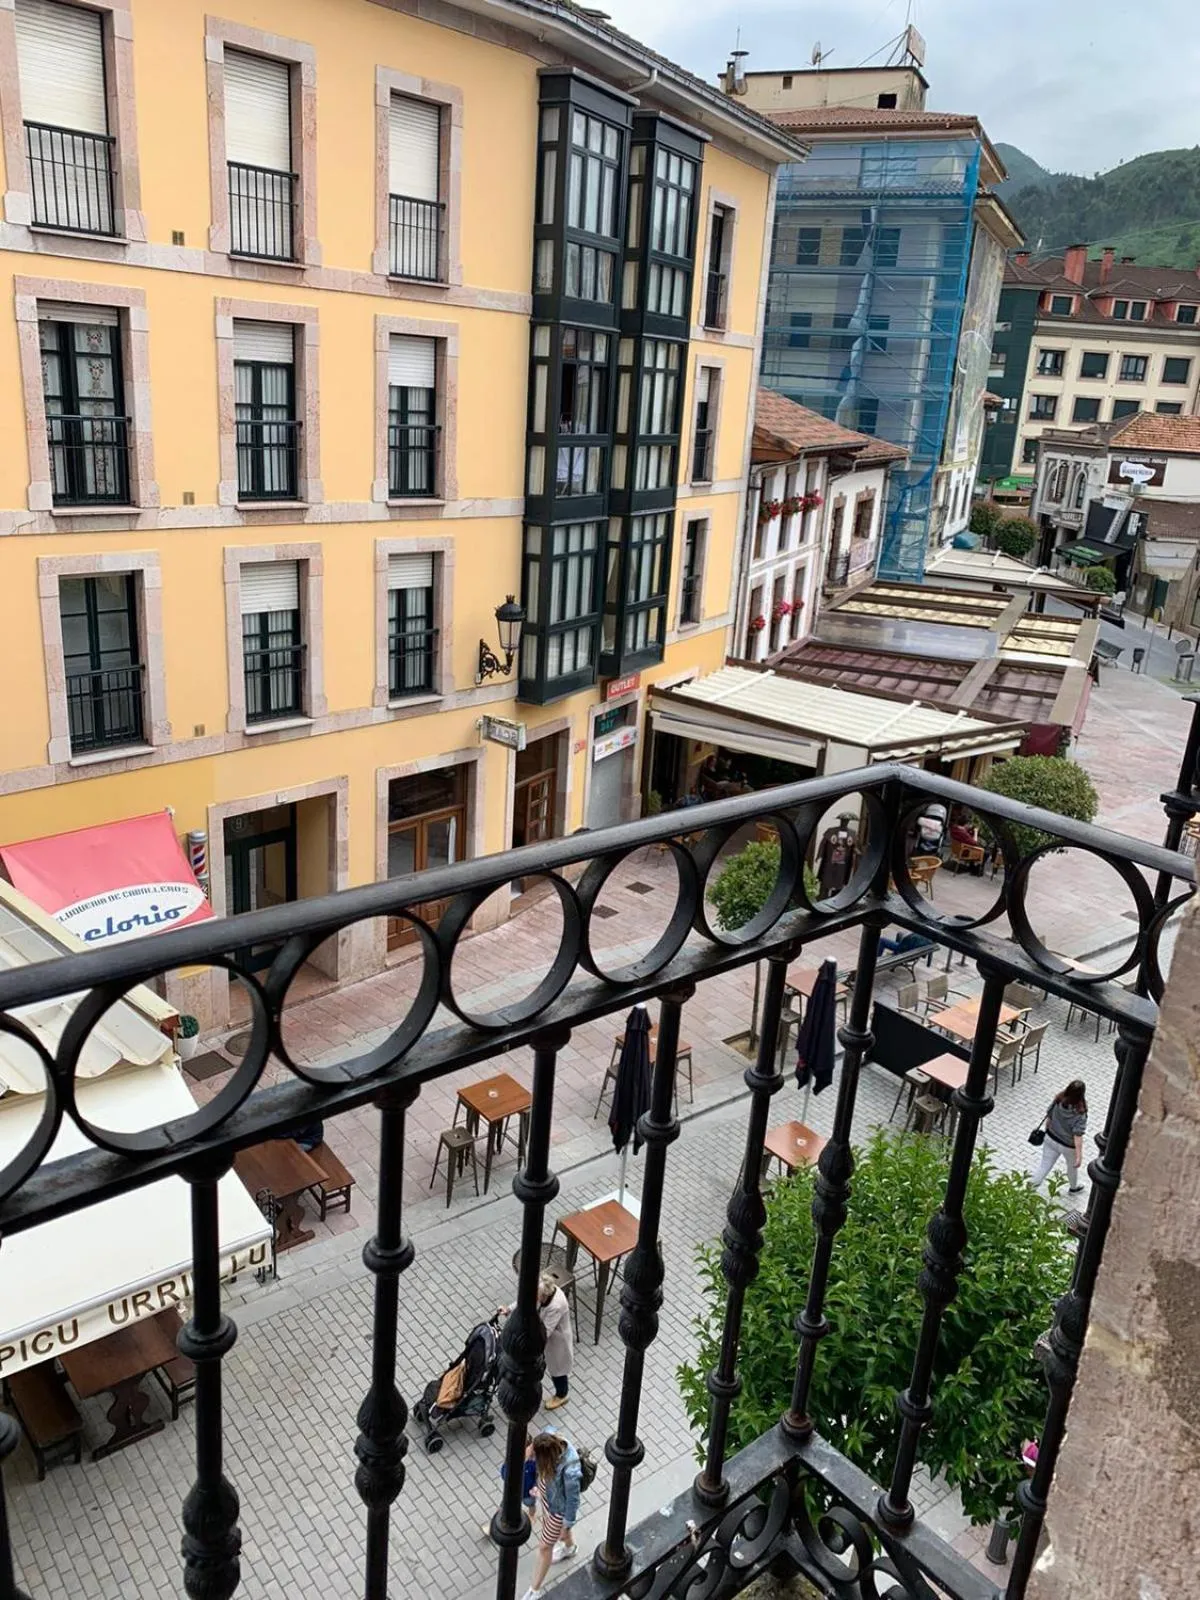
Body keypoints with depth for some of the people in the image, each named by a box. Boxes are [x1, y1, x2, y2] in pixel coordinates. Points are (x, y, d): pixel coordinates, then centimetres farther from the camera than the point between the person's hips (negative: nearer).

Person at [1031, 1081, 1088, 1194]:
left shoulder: (1058, 1101, -18)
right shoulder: (1080, 1114, -31)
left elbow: (1049, 1117, -2)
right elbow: (1078, 1136, -29)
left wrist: (1046, 1129, 17)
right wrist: (1079, 1155, -22)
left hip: (1051, 1138, 3)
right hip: (1068, 1146, -3)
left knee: (1044, 1165, 19)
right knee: (1072, 1167, 28)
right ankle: (1074, 1188, 54)